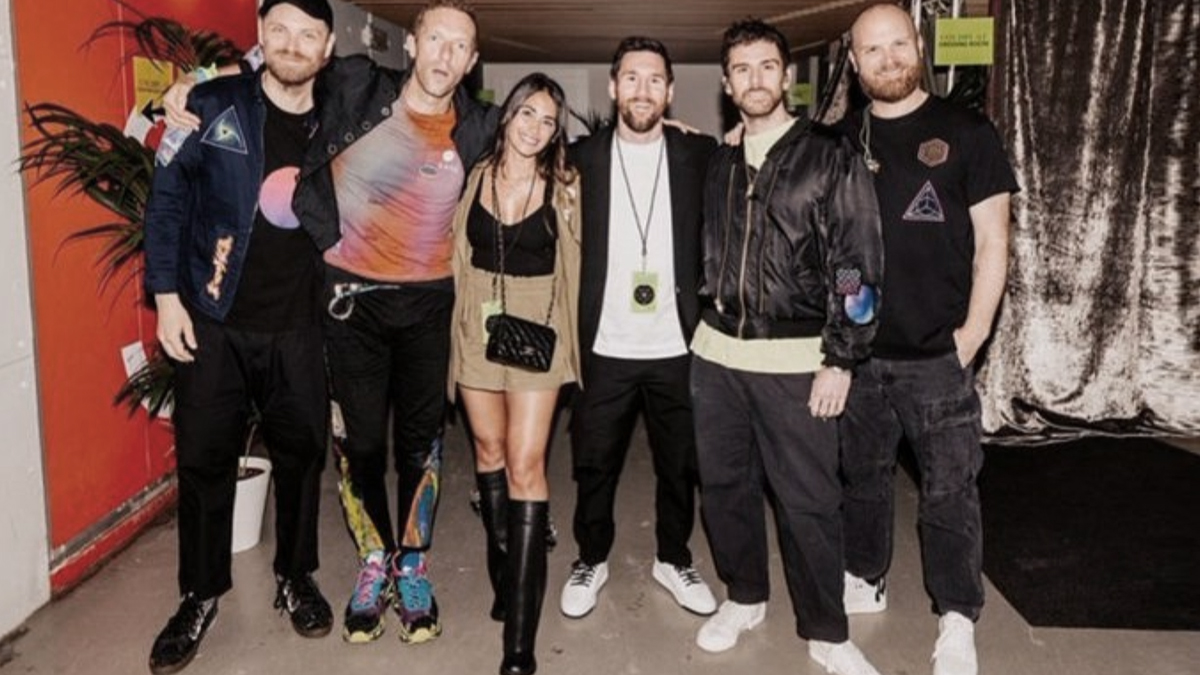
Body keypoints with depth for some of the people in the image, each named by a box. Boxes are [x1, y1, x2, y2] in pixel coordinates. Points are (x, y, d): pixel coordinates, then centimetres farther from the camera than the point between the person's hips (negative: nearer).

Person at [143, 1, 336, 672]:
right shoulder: (214, 105, -3)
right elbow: (168, 197, -2)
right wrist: (167, 295, -7)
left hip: (299, 328, 2)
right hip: (213, 321, -1)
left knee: (303, 452, 10)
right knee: (205, 459, 8)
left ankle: (296, 576, 32)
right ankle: (202, 594, 27)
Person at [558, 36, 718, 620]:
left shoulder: (698, 156, 1)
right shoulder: (582, 157, 1)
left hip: (677, 347, 1)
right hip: (604, 347, 0)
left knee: (680, 464, 13)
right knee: (593, 464, 11)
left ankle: (673, 560, 35)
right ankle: (591, 560, 32)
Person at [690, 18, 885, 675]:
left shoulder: (829, 155, -3)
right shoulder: (717, 161, 11)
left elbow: (858, 263, -7)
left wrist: (840, 359, -10)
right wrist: (700, 330, 11)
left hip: (795, 360, -4)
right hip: (716, 354, 5)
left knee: (807, 501, 2)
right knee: (724, 485, 13)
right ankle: (743, 598, 34)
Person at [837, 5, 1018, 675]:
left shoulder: (967, 132, -2)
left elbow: (992, 241, -3)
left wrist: (972, 334, -8)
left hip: (938, 353, -3)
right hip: (859, 350, 3)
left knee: (950, 490, 3)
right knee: (864, 476, 15)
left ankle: (958, 621, 18)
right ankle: (866, 581, 34)